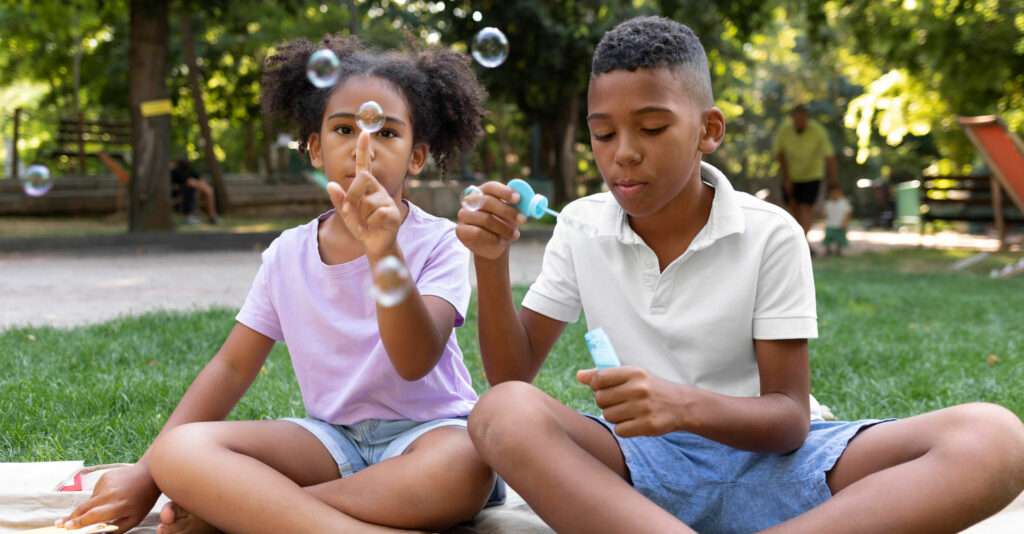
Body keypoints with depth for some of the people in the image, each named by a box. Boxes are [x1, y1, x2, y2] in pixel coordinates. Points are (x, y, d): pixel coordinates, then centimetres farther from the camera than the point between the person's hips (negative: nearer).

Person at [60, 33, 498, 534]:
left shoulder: (438, 243, -6)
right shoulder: (289, 254, 6)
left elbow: (416, 362, -22)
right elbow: (232, 366, 9)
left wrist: (384, 251, -37)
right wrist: (146, 473, 3)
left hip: (426, 431, -2)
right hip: (333, 437, 2)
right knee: (179, 453, -20)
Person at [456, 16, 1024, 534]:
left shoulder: (770, 236, -6)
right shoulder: (581, 228, 3)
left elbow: (788, 420, -8)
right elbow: (512, 377, 4)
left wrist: (687, 405, -30)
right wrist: (491, 261, -13)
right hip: (636, 465, 2)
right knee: (503, 414, -32)